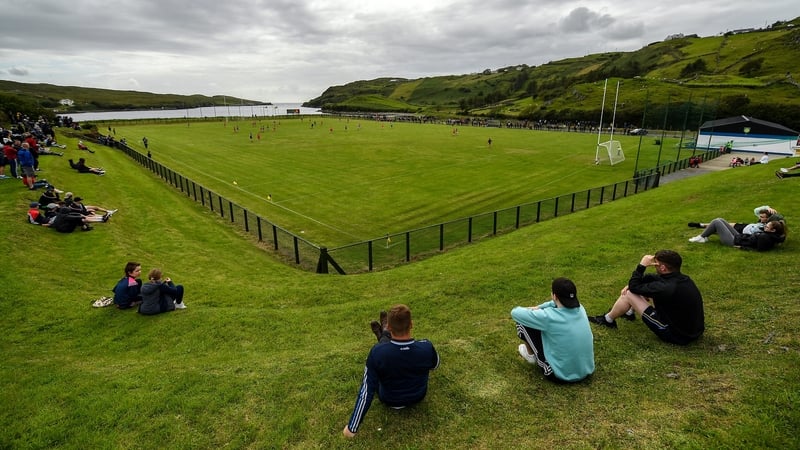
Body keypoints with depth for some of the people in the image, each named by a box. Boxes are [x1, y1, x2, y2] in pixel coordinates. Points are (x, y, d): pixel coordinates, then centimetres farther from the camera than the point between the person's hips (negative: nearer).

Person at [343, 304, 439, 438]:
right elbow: (435, 365, -6)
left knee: (384, 340, 14)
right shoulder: (426, 347, -31)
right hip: (418, 397, 2)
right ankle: (383, 333, 50)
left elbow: (366, 392, -29)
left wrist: (352, 428, -17)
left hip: (389, 400, -1)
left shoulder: (378, 352, -37)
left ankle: (383, 333, 50)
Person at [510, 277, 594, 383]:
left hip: (562, 375, -6)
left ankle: (531, 355, 24)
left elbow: (515, 313, -10)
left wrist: (530, 311, 11)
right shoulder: (580, 308, -6)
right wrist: (538, 308, 14)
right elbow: (560, 303, 18)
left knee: (523, 324, -1)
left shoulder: (549, 316, -24)